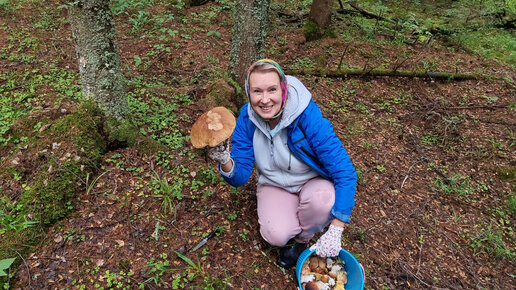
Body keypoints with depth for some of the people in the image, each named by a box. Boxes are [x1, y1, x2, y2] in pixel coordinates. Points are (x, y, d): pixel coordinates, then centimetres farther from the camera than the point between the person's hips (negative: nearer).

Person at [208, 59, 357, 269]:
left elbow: (345, 172, -28)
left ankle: (301, 240, -1)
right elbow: (240, 177, -16)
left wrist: (335, 230, -32)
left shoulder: (308, 117, -29)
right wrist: (225, 163, -40)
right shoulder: (247, 118, -17)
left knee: (323, 200, -34)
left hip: (314, 181, -1)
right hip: (275, 185, 2)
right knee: (276, 235, -25)